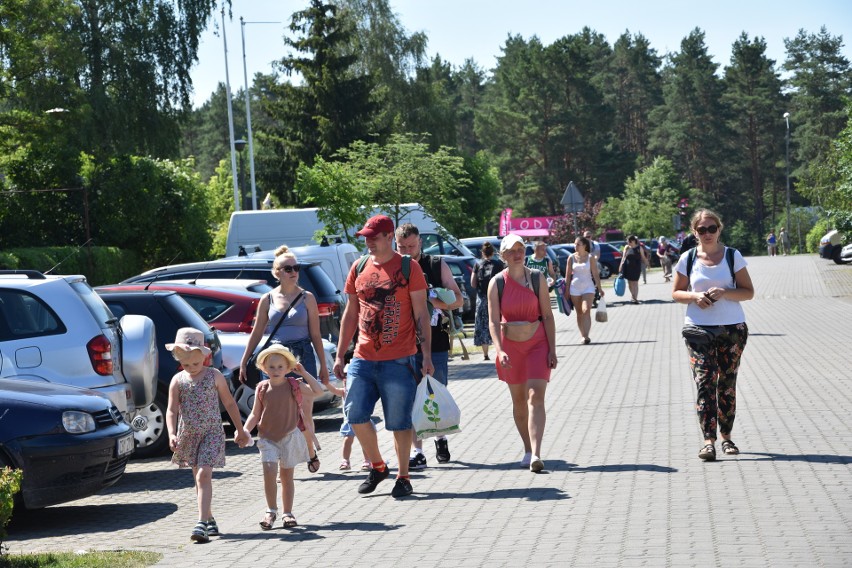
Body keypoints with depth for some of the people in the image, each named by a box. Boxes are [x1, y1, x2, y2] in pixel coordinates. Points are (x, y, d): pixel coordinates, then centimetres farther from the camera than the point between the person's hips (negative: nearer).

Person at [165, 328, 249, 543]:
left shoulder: (215, 376, -2)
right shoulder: (178, 380, 2)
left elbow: (229, 403, 7)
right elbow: (171, 410, -4)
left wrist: (240, 430, 12)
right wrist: (172, 434, -19)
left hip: (212, 432, -3)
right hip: (188, 434, 3)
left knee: (204, 475, -17)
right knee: (198, 478, 12)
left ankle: (202, 523, -23)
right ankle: (210, 519, 26)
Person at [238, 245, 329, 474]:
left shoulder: (307, 298, 3)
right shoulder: (268, 299, 7)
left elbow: (315, 335, 3)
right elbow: (256, 333, 11)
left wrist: (323, 366, 2)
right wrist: (244, 363, 9)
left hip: (302, 356, -1)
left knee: (304, 413, -2)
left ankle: (311, 452, 21)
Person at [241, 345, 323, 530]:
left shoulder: (294, 386, -3)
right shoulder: (262, 389, 0)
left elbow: (318, 391, -14)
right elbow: (255, 414, 4)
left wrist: (303, 373, -13)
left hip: (289, 436, 0)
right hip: (267, 438, 0)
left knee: (286, 475, 7)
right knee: (269, 471, -14)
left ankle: (287, 513, 18)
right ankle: (271, 511, -1)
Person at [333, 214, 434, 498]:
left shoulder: (408, 267, -2)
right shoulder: (359, 268, 10)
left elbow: (421, 314, -2)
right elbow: (350, 314, 16)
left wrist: (427, 355, -7)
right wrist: (340, 355, 13)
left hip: (399, 359, -4)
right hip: (363, 358, 4)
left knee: (399, 422, 0)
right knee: (356, 414, -1)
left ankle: (403, 477, 14)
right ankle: (377, 467, 20)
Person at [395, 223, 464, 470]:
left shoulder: (437, 265, 6)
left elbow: (458, 299, 5)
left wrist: (436, 303, -13)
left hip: (437, 343, 1)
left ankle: (440, 438, 33)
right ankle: (417, 451, 1)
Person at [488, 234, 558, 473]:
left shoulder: (537, 278, -2)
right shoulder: (497, 283, -3)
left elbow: (547, 316, -1)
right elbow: (493, 320, -8)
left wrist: (552, 349, -7)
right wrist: (499, 351, -22)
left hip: (537, 344, -1)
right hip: (510, 345, 2)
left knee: (535, 397, -14)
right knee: (518, 401, 11)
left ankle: (536, 454, -23)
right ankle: (528, 450, 26)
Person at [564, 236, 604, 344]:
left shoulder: (590, 257, -2)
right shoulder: (571, 258, 4)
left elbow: (595, 273, -2)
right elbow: (568, 275, 7)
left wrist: (599, 288, -5)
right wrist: (567, 290, 5)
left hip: (588, 287, -3)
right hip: (575, 288, 3)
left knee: (586, 311, -16)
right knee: (579, 313, 6)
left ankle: (586, 336, -21)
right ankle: (582, 335, 15)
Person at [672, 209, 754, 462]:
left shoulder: (732, 256, 2)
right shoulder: (688, 259, 3)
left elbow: (748, 291, 1)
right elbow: (676, 292, 10)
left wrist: (725, 292, -17)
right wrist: (694, 296, -11)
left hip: (732, 328, 0)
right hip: (698, 328, 0)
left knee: (727, 384, 7)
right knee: (704, 382, -11)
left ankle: (726, 436, 21)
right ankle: (708, 440, -16)